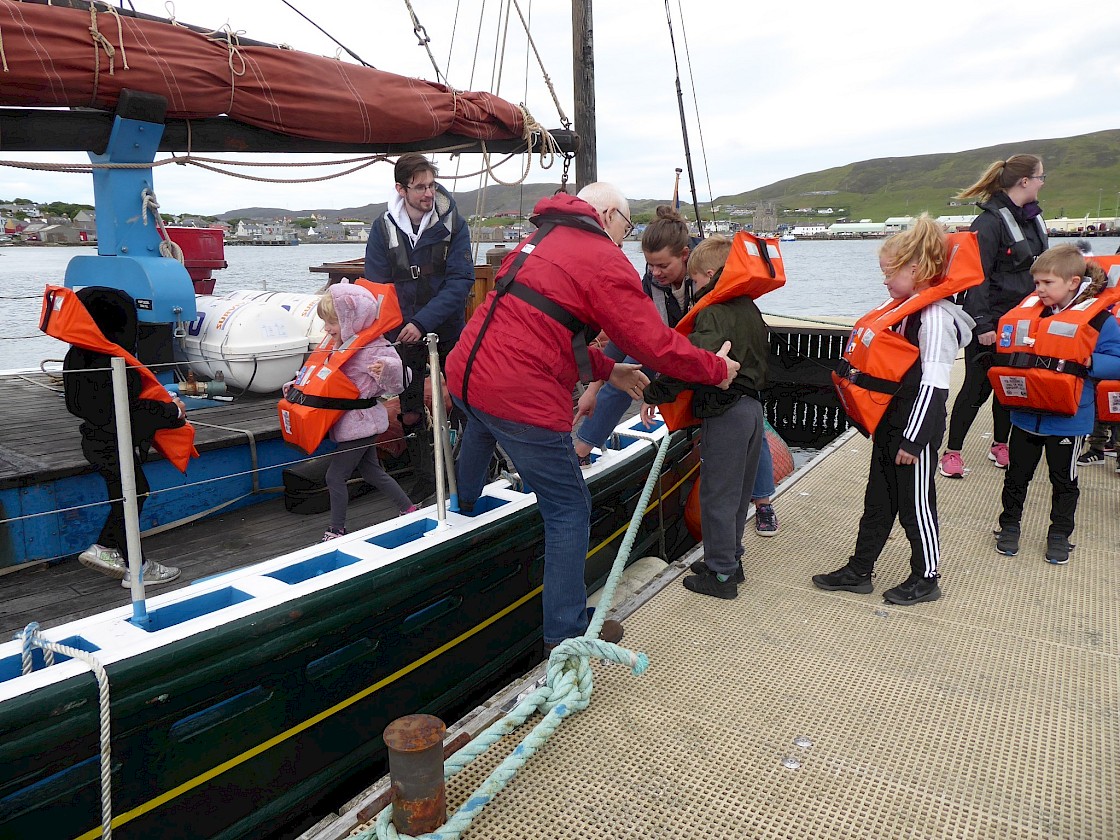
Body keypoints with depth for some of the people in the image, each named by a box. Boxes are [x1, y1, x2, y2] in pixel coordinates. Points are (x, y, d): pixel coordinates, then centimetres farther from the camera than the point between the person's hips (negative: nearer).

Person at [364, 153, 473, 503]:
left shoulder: (453, 224, -9)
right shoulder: (384, 228, -5)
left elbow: (460, 281, -16)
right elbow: (376, 288, -4)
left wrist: (423, 322, -25)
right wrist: (394, 329, -18)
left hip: (449, 330, -1)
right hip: (404, 333, 1)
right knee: (411, 414, 3)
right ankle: (424, 480, 21)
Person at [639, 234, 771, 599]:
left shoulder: (713, 313, -15)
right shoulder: (750, 309, 14)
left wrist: (653, 394, -25)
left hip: (725, 413, -9)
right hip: (752, 407, 9)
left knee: (717, 494, 0)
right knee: (738, 492, 18)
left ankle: (721, 575, 7)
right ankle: (730, 559, 31)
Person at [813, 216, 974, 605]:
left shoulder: (935, 317, -19)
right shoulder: (907, 309, 10)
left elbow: (933, 384, -23)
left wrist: (913, 439, -22)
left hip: (916, 428, -9)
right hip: (890, 423, 9)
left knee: (915, 504, 6)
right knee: (878, 502, 15)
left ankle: (926, 578, 23)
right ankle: (858, 571, 26)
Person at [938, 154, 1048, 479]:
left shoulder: (1033, 216, 10)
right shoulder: (990, 221, -16)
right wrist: (983, 324, -22)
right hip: (991, 321, -8)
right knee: (978, 386, -3)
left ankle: (999, 445, 27)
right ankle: (952, 452, 7)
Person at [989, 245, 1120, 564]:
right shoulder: (1028, 311, 1)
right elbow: (1010, 349, 14)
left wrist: (1087, 362, -27)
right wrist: (1011, 362, -6)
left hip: (1067, 418, -3)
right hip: (1026, 414, 4)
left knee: (1064, 480, 14)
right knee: (1017, 474, 16)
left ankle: (1059, 535, 29)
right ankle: (1009, 525, 32)